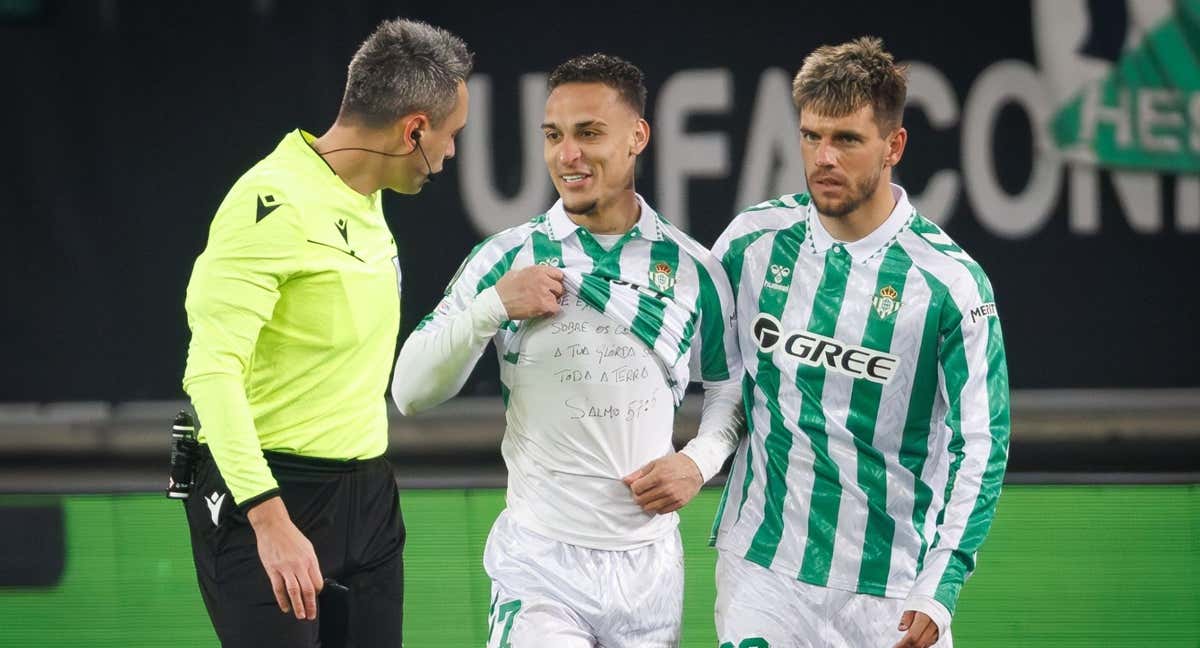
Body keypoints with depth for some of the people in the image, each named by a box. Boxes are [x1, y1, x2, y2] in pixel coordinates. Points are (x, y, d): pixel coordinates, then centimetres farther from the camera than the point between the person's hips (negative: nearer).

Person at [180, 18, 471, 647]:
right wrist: (269, 519, -29)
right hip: (266, 499, -9)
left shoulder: (364, 196, 13)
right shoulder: (275, 202, -17)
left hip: (369, 495, 9)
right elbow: (211, 367, -23)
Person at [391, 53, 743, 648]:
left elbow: (728, 387, 17)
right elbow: (411, 393, -2)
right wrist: (493, 305, -15)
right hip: (539, 559, -2)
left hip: (649, 564, 2)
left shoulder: (693, 269, 3)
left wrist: (700, 460, -3)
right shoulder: (505, 259, 0)